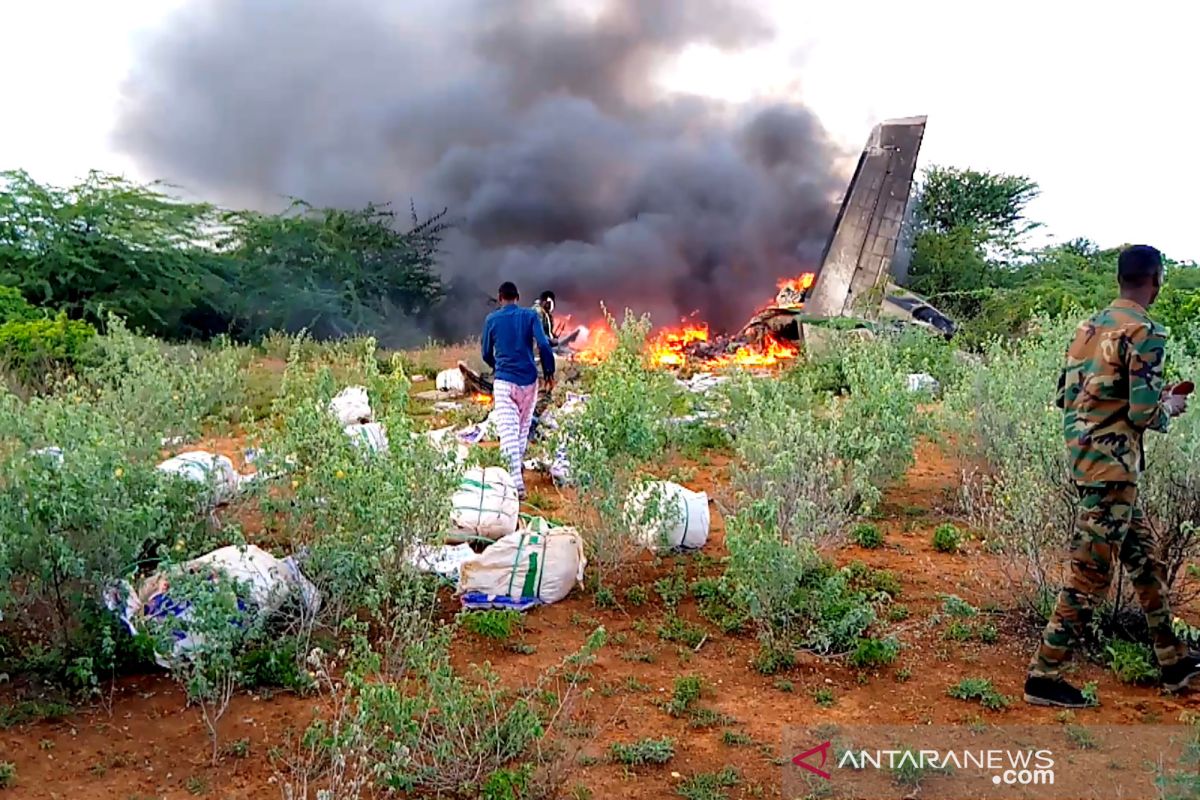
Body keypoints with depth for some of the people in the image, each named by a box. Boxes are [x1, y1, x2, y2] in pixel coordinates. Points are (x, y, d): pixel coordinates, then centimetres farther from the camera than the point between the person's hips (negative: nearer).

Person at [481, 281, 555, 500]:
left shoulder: (492, 319, 4)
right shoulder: (530, 316, 2)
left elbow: (486, 354, 12)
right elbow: (543, 345, -9)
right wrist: (549, 372, 1)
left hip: (503, 381, -1)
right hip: (528, 379, 1)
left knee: (508, 430, -7)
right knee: (524, 428, 19)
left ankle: (517, 482, -19)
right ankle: (518, 466, 31)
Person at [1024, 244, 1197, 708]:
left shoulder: (1090, 327, 12)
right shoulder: (1145, 334, -14)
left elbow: (1066, 398, 15)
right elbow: (1144, 415, -19)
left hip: (1084, 459, 9)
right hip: (1113, 468, -9)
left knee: (1145, 560, 19)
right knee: (1090, 575, -3)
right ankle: (1043, 676, 2)